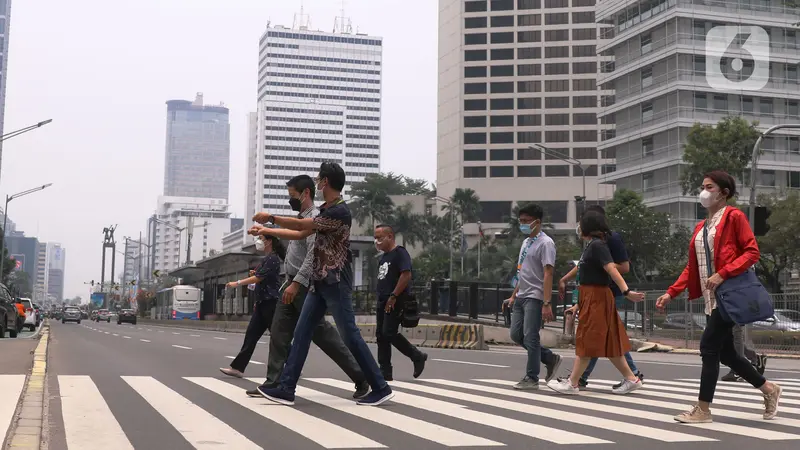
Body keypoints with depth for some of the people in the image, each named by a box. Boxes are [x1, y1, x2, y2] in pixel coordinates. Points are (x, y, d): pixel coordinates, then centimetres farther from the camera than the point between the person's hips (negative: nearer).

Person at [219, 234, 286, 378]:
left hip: (271, 303, -10)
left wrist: (237, 283, -18)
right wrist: (258, 301, 24)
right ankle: (237, 367, 1)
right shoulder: (267, 258, 19)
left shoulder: (272, 258, -12)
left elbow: (259, 277, -19)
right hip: (263, 303, 10)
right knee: (251, 334, 3)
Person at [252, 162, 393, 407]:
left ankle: (381, 388, 2)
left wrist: (270, 217, -5)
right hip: (321, 283, 9)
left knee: (350, 336, -6)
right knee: (301, 332, 4)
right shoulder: (326, 211, 14)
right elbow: (301, 233, 20)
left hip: (336, 283, -9)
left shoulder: (340, 212, -17)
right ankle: (286, 389, 5)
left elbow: (301, 225, -16)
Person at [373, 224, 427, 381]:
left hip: (395, 301, -9)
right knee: (381, 335, 5)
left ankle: (418, 356, 5)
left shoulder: (400, 253, -9)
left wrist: (393, 296, -21)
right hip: (383, 301, 9)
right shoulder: (384, 256, 18)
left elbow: (406, 275, -20)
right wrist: (381, 298, 15)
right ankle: (385, 372, 9)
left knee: (389, 334, -13)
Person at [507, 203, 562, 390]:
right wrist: (513, 296, 21)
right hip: (521, 297, 9)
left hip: (534, 298, -9)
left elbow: (548, 274, -17)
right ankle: (550, 358, 22)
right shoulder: (526, 242, 16)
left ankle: (531, 378, 5)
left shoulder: (545, 243, -10)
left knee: (530, 337, -6)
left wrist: (546, 304, -22)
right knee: (516, 335, 8)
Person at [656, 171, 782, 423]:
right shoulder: (700, 228, 16)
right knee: (726, 353, 11)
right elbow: (692, 266, 16)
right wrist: (671, 293, 7)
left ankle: (703, 410, -4)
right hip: (710, 298, 8)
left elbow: (752, 253, -12)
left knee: (709, 346, -11)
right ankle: (769, 389, 29)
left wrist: (722, 274, -23)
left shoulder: (734, 217, -5)